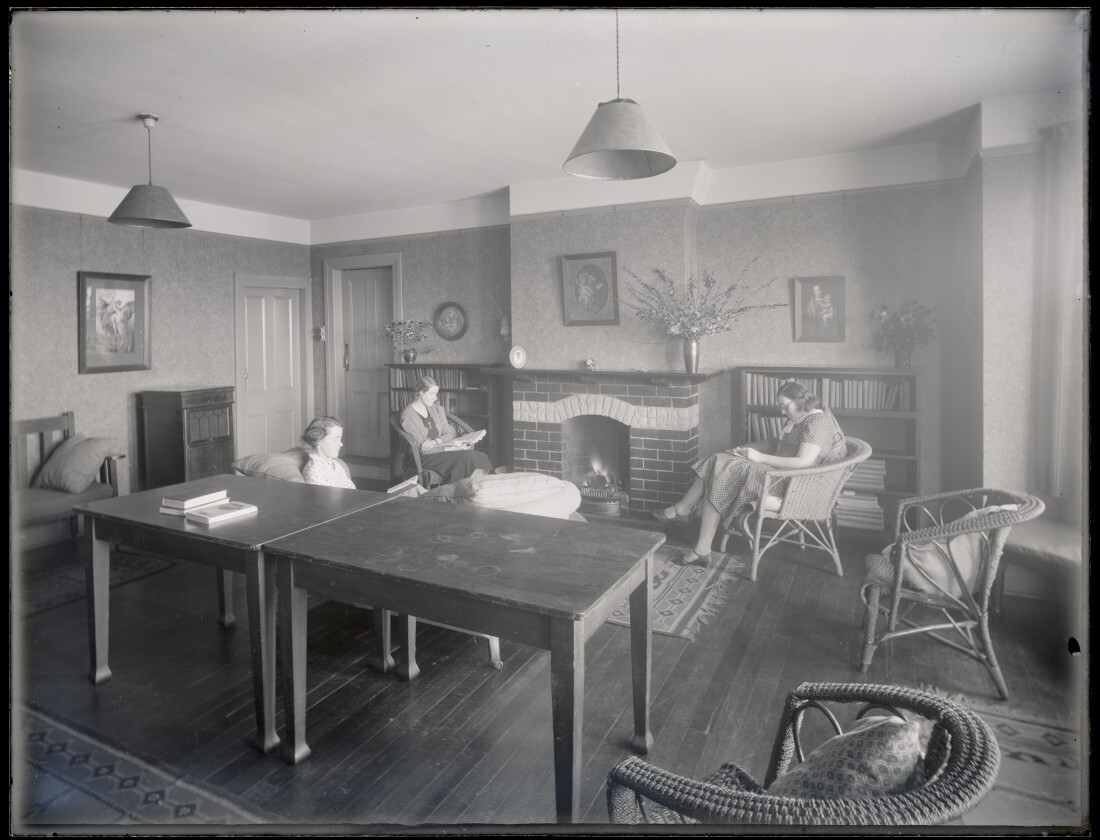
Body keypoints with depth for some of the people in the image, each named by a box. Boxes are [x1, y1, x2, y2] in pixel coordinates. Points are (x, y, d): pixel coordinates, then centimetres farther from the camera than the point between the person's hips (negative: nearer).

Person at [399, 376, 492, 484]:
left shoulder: (437, 409, 14)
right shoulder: (408, 415, -7)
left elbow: (450, 433, 10)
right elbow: (421, 447, -12)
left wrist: (436, 441, -14)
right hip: (423, 458, -6)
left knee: (481, 457, -20)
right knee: (464, 457, -32)